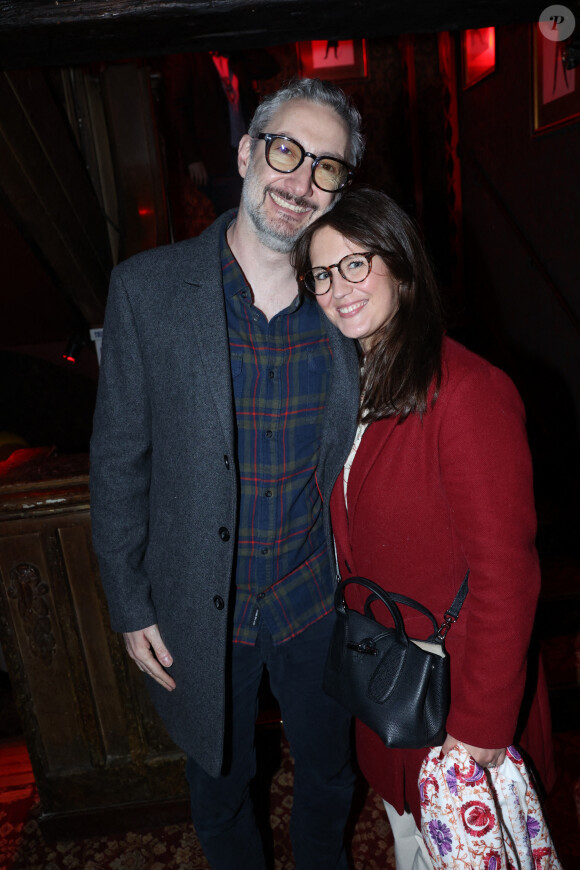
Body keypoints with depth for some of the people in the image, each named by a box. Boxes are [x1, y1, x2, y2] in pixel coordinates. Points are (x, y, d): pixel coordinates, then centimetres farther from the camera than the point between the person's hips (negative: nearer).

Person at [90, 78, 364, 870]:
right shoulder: (147, 288, -13)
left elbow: (357, 455, 2)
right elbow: (119, 459, -7)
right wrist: (130, 604, -5)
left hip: (315, 598, 2)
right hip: (199, 606, -1)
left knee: (327, 772, 27)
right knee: (220, 783, 25)